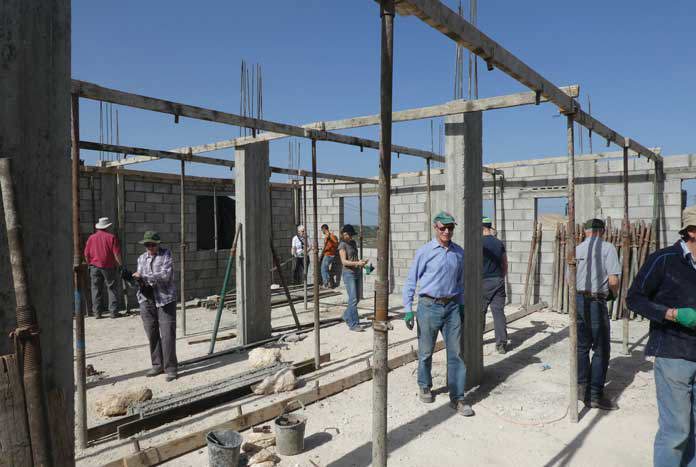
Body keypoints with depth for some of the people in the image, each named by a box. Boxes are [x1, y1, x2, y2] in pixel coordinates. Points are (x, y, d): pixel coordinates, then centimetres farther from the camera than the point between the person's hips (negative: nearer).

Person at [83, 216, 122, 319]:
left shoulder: (91, 237, 4)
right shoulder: (111, 237, -6)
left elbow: (86, 254, 6)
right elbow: (116, 253, -10)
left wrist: (90, 264, 20)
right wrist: (119, 264, 2)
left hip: (95, 267, 3)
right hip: (109, 267, -3)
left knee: (96, 289, 8)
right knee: (112, 288, 4)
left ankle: (97, 312, 10)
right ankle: (113, 311, 3)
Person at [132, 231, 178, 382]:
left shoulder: (166, 255, 0)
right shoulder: (142, 258, 15)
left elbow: (165, 275, -12)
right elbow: (141, 279, 13)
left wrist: (143, 276, -15)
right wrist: (136, 279, -10)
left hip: (165, 298, -5)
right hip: (146, 299, 5)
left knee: (167, 334, -6)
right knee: (152, 334, 7)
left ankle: (170, 368, 0)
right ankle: (157, 365, 19)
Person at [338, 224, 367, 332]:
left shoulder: (353, 243, 13)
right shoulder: (342, 245, -9)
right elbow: (344, 261, -17)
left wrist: (361, 262, 2)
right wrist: (357, 263, -27)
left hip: (357, 272, 8)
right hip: (349, 274, -8)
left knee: (357, 298, 12)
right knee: (353, 299, -10)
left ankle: (347, 316, 32)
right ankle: (353, 324, -6)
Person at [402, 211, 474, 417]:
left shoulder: (459, 253, 6)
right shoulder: (424, 252, -6)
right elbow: (411, 281, -3)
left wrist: (462, 305, 15)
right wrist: (408, 309, -7)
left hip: (452, 307, 3)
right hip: (429, 307, -3)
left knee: (456, 353, 3)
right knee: (425, 352, 11)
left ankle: (457, 398, 13)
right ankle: (424, 387, 33)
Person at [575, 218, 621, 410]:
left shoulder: (576, 249, 6)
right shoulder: (607, 248, -8)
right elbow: (613, 281, -14)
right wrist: (614, 293, 7)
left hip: (577, 299, 5)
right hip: (596, 302, -5)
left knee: (582, 346, 16)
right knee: (601, 349, 5)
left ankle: (582, 387, 25)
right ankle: (595, 395, 7)